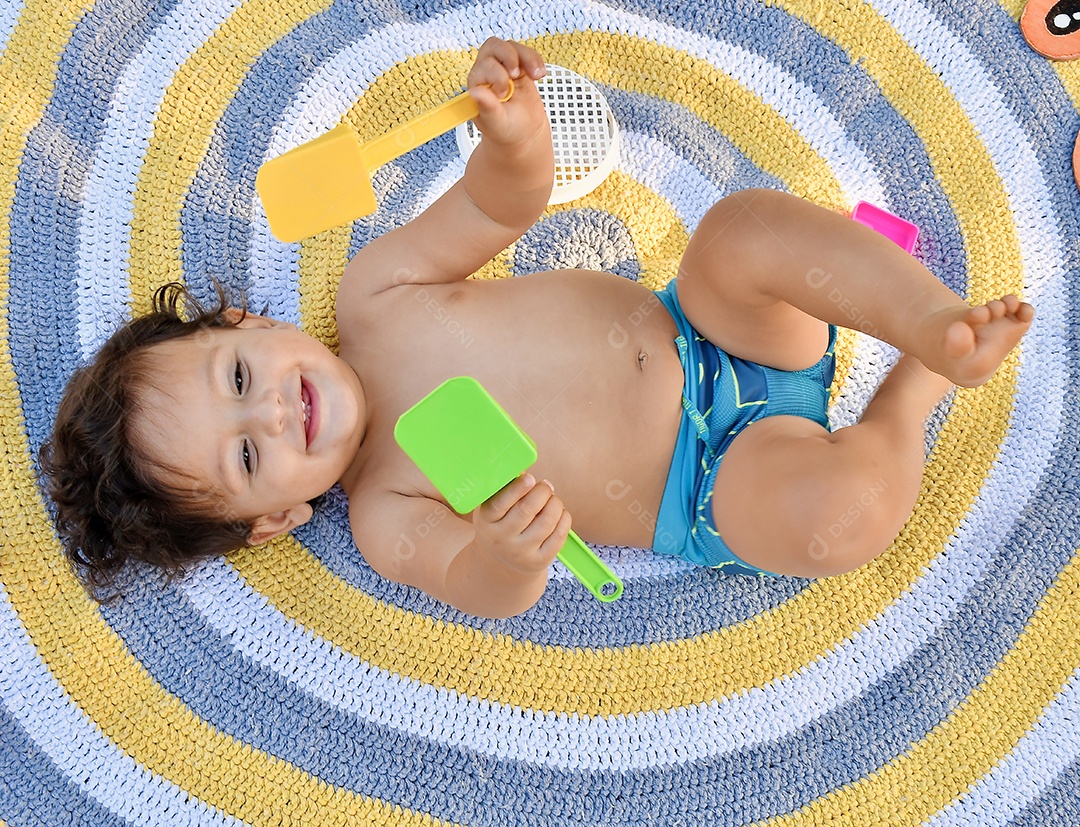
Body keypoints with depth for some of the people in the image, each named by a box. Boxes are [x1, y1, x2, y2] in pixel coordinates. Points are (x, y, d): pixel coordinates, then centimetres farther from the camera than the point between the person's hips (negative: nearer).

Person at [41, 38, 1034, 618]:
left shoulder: (374, 291, -2)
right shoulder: (385, 519, -10)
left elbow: (501, 204, -3)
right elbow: (484, 588, -21)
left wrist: (513, 133, -26)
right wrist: (507, 551, -46)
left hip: (702, 333, 3)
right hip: (713, 478, -3)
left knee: (747, 226, -28)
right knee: (837, 512, -32)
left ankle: (933, 324, -12)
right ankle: (907, 398, -1)